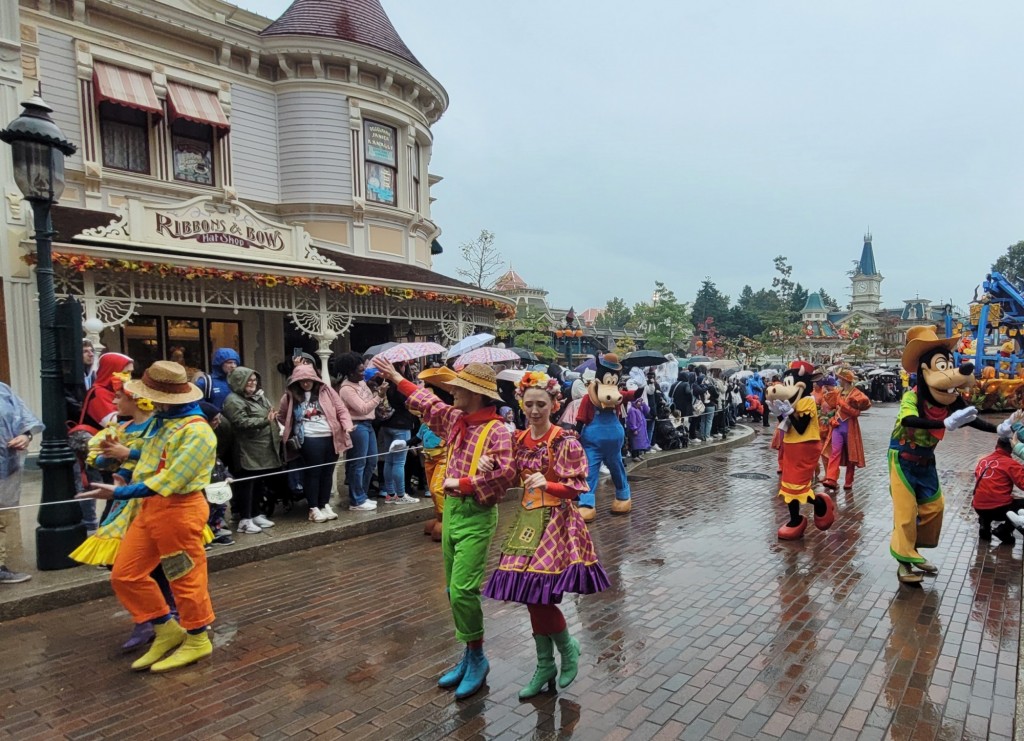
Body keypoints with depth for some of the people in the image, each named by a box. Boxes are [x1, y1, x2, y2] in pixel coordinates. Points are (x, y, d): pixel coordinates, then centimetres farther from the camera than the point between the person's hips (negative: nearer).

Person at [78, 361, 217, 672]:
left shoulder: (196, 430, -21)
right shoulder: (162, 421, 10)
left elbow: (171, 480, -25)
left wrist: (120, 492, -23)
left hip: (179, 509, -10)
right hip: (150, 506, 10)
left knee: (186, 577, 4)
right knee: (125, 575, 12)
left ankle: (198, 641, 22)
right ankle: (167, 631, 25)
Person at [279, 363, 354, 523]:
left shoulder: (326, 390, 6)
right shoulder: (291, 395, 5)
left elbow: (341, 409, 4)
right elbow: (281, 415, 14)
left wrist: (347, 425, -10)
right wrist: (290, 433, 6)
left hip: (330, 437, 2)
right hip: (309, 439, -2)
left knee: (327, 472, 10)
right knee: (312, 473, -1)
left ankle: (325, 505, 22)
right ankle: (313, 509, 8)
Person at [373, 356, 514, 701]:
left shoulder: (496, 430, -17)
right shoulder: (454, 418, 7)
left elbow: (503, 474, -27)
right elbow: (428, 403, 24)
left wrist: (461, 484, -20)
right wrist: (396, 377, 29)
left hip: (476, 516, -8)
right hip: (451, 509, 8)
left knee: (462, 590, -9)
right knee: (455, 590, 14)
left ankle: (477, 659, 13)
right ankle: (469, 657, 28)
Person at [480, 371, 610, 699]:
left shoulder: (565, 442, -11)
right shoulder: (519, 440, 5)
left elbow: (577, 487, -10)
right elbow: (511, 479, 12)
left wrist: (547, 484, -27)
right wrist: (491, 467, -7)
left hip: (557, 521, -6)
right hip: (527, 521, 6)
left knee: (539, 594, -7)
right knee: (531, 595, 10)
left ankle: (568, 648, 23)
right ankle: (545, 665, 27)